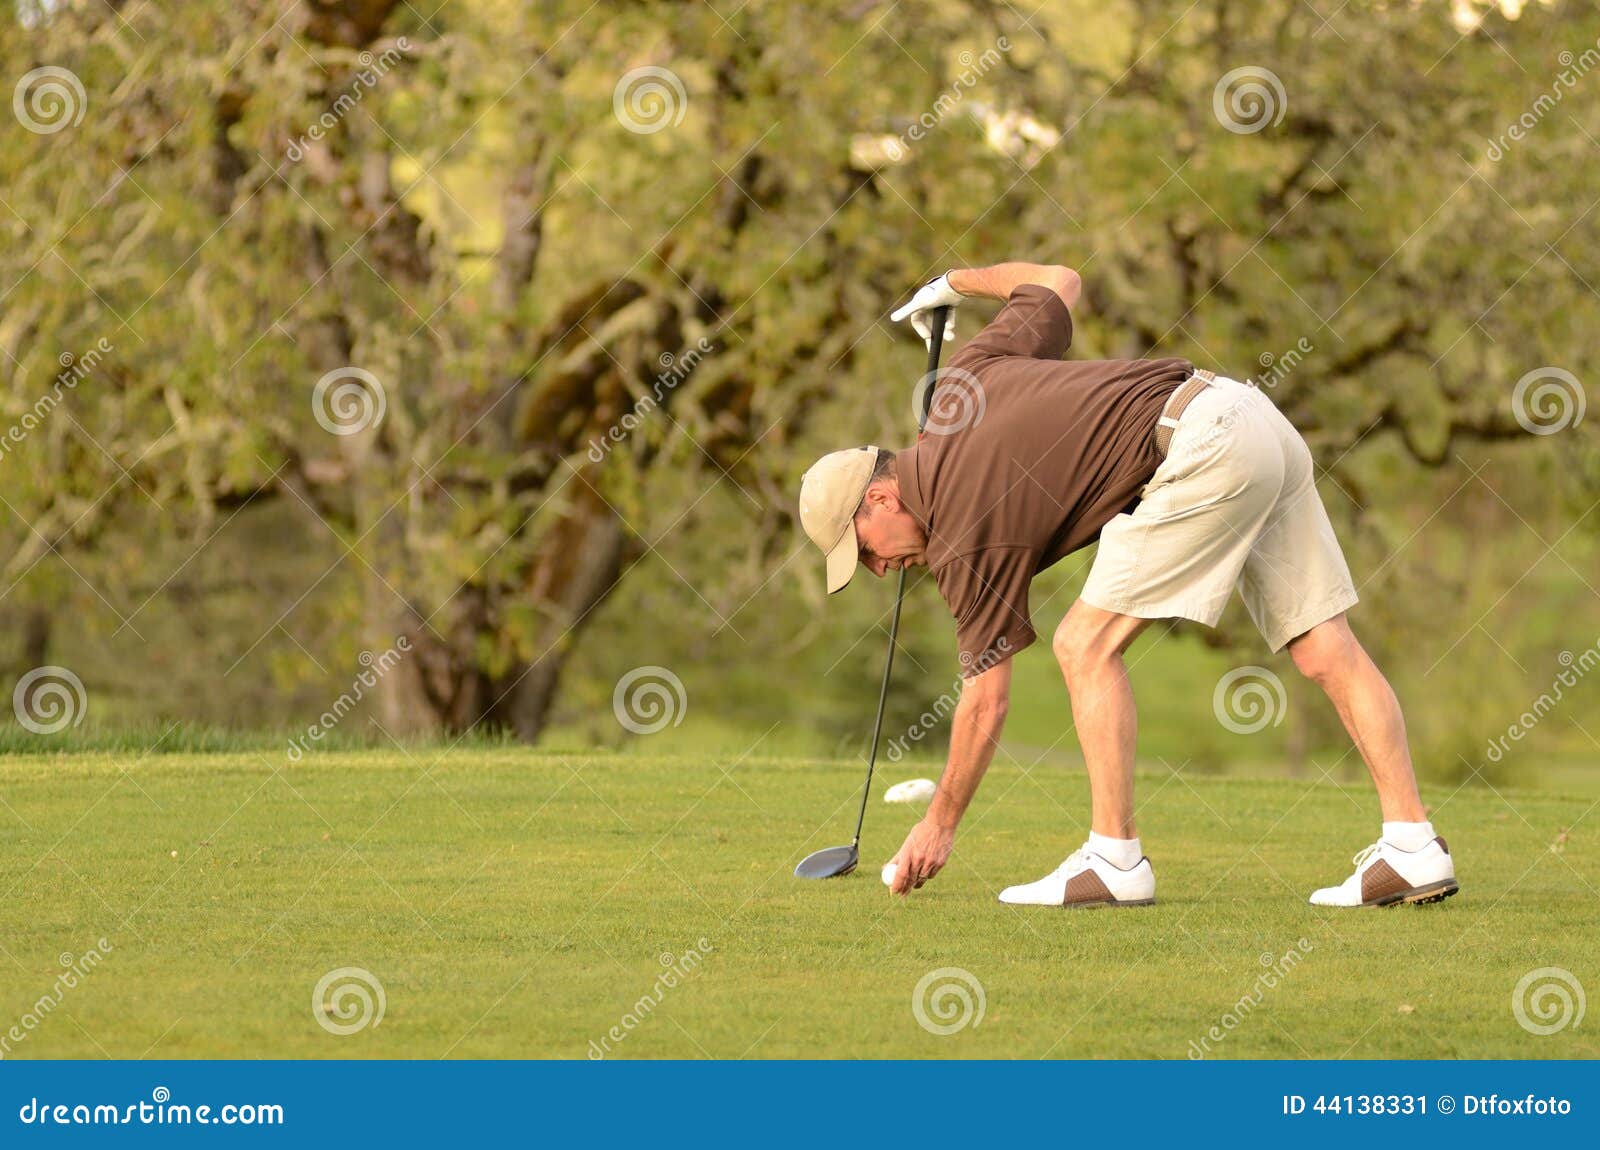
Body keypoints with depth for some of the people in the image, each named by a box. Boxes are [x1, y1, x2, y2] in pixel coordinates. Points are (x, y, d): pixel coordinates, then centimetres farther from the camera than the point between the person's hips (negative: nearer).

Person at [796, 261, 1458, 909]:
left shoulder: (963, 535, -4)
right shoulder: (965, 381, 16)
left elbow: (986, 699, 0)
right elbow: (1059, 282, 29)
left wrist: (939, 825, 10)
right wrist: (957, 283, 47)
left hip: (1204, 448, -9)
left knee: (1086, 647, -3)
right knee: (1326, 650, 5)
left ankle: (1116, 862, -3)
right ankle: (1414, 848, 1)